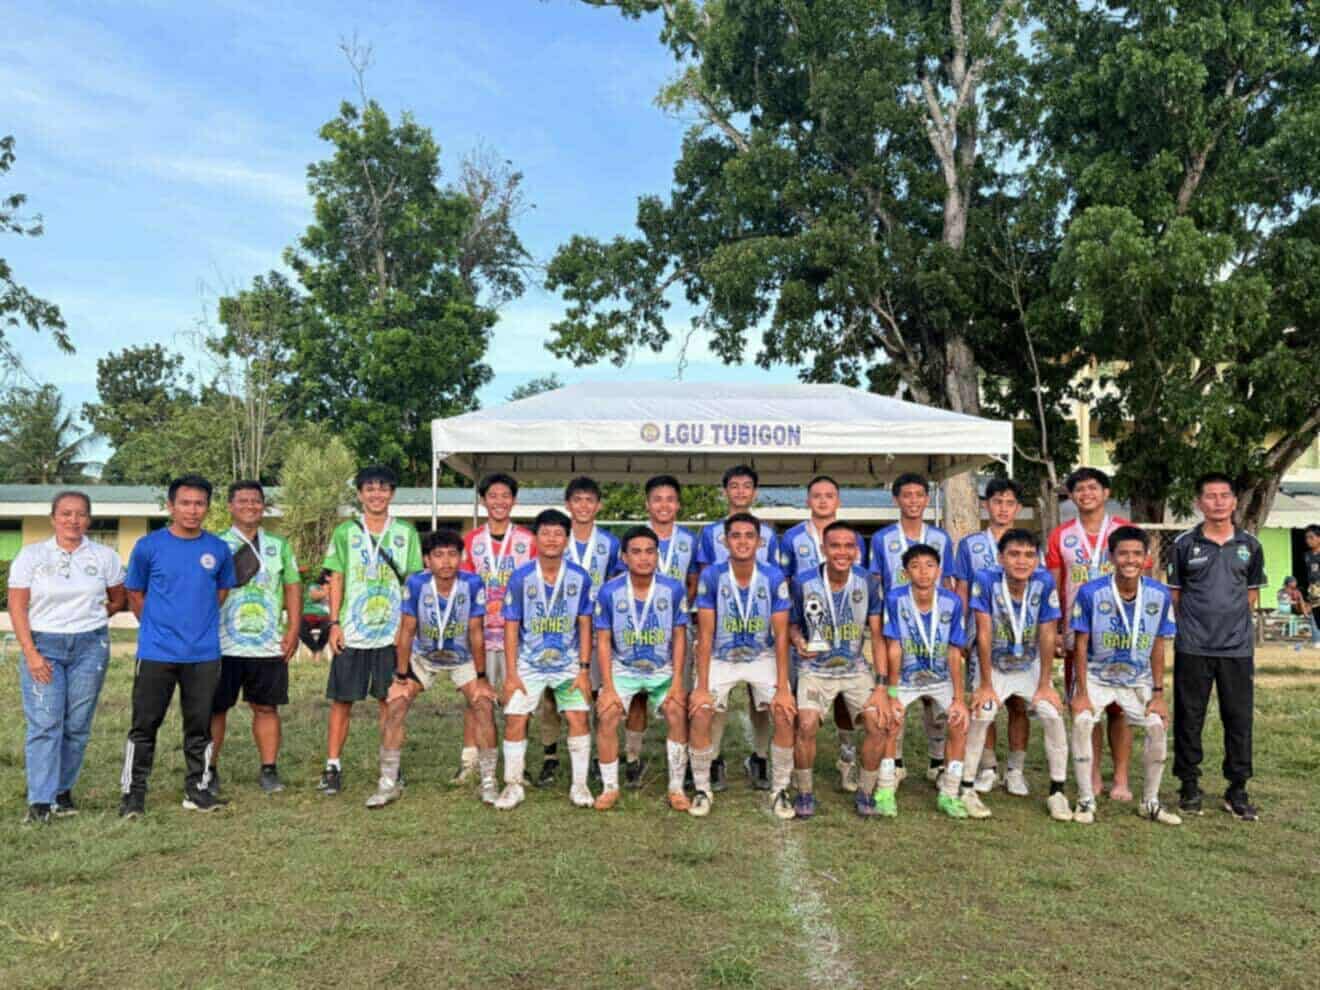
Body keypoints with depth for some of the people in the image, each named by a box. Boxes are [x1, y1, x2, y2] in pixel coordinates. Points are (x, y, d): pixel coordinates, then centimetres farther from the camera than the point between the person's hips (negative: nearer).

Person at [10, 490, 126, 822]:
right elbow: (17, 607, -2)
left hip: (90, 647, 1)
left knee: (77, 724, 3)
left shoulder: (104, 556, 4)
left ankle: (63, 790, 18)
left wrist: (91, 618, 7)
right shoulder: (31, 555, 2)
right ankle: (40, 801, -2)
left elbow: (119, 599, 17)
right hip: (43, 646, -1)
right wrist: (30, 653, -9)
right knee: (44, 723, -7)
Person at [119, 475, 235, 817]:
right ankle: (133, 792, 15)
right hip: (156, 652, -2)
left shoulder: (219, 549, 3)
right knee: (145, 724, 3)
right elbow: (135, 595, 8)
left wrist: (201, 622, 11)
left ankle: (198, 789, 21)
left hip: (204, 654, 2)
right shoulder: (149, 546, -3)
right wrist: (158, 625, 7)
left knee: (199, 725, 10)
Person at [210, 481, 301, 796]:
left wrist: (293, 631, 4)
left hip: (269, 645, 2)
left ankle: (269, 770, 14)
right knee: (215, 708, 3)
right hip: (224, 644, -2)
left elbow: (293, 588, 12)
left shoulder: (280, 546, 13)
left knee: (267, 707, 6)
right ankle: (210, 771, 15)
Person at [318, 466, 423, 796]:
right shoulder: (345, 532, 4)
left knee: (390, 700, 8)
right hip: (351, 631, 0)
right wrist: (334, 623, -3)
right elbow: (336, 580, 4)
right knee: (341, 700, 4)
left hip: (393, 631, 1)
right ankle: (332, 767, 14)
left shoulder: (406, 533, 5)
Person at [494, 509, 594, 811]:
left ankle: (579, 785, 10)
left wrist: (584, 669, -5)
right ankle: (513, 785, 12)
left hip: (568, 663, 1)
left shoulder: (579, 577, -8)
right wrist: (511, 671, -7)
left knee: (579, 717, -6)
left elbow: (584, 624, -2)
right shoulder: (521, 577, -10)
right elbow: (511, 626, -5)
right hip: (529, 662, 0)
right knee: (515, 718, -6)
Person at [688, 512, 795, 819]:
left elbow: (781, 635, -12)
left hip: (763, 658, 1)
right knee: (699, 713, -19)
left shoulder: (774, 577, -15)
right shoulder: (711, 576, -16)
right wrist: (702, 687, -17)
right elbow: (705, 635, -13)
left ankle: (779, 790, 2)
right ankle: (702, 790, 2)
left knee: (786, 713, -18)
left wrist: (783, 688, -17)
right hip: (721, 659, 0)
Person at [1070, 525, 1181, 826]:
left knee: (1158, 725, -14)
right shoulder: (1090, 592, -19)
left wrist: (1158, 693, -2)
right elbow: (1081, 645, -12)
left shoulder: (1160, 595, -10)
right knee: (1082, 721, -22)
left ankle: (1150, 802, 8)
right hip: (1096, 676, -2)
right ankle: (1086, 801, -7)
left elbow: (1158, 647, -1)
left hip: (1138, 680, 2)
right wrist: (1082, 692, -14)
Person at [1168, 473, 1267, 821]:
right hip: (1192, 648, -2)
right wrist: (1195, 622, 3)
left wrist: (1233, 619, 5)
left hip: (1238, 648, 2)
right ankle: (1189, 786, 17)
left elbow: (1251, 594, 14)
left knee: (1239, 718, 7)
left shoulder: (1249, 545, 7)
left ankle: (1237, 790, 19)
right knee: (1189, 717, 5)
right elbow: (1174, 594, 6)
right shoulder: (1184, 544, 0)